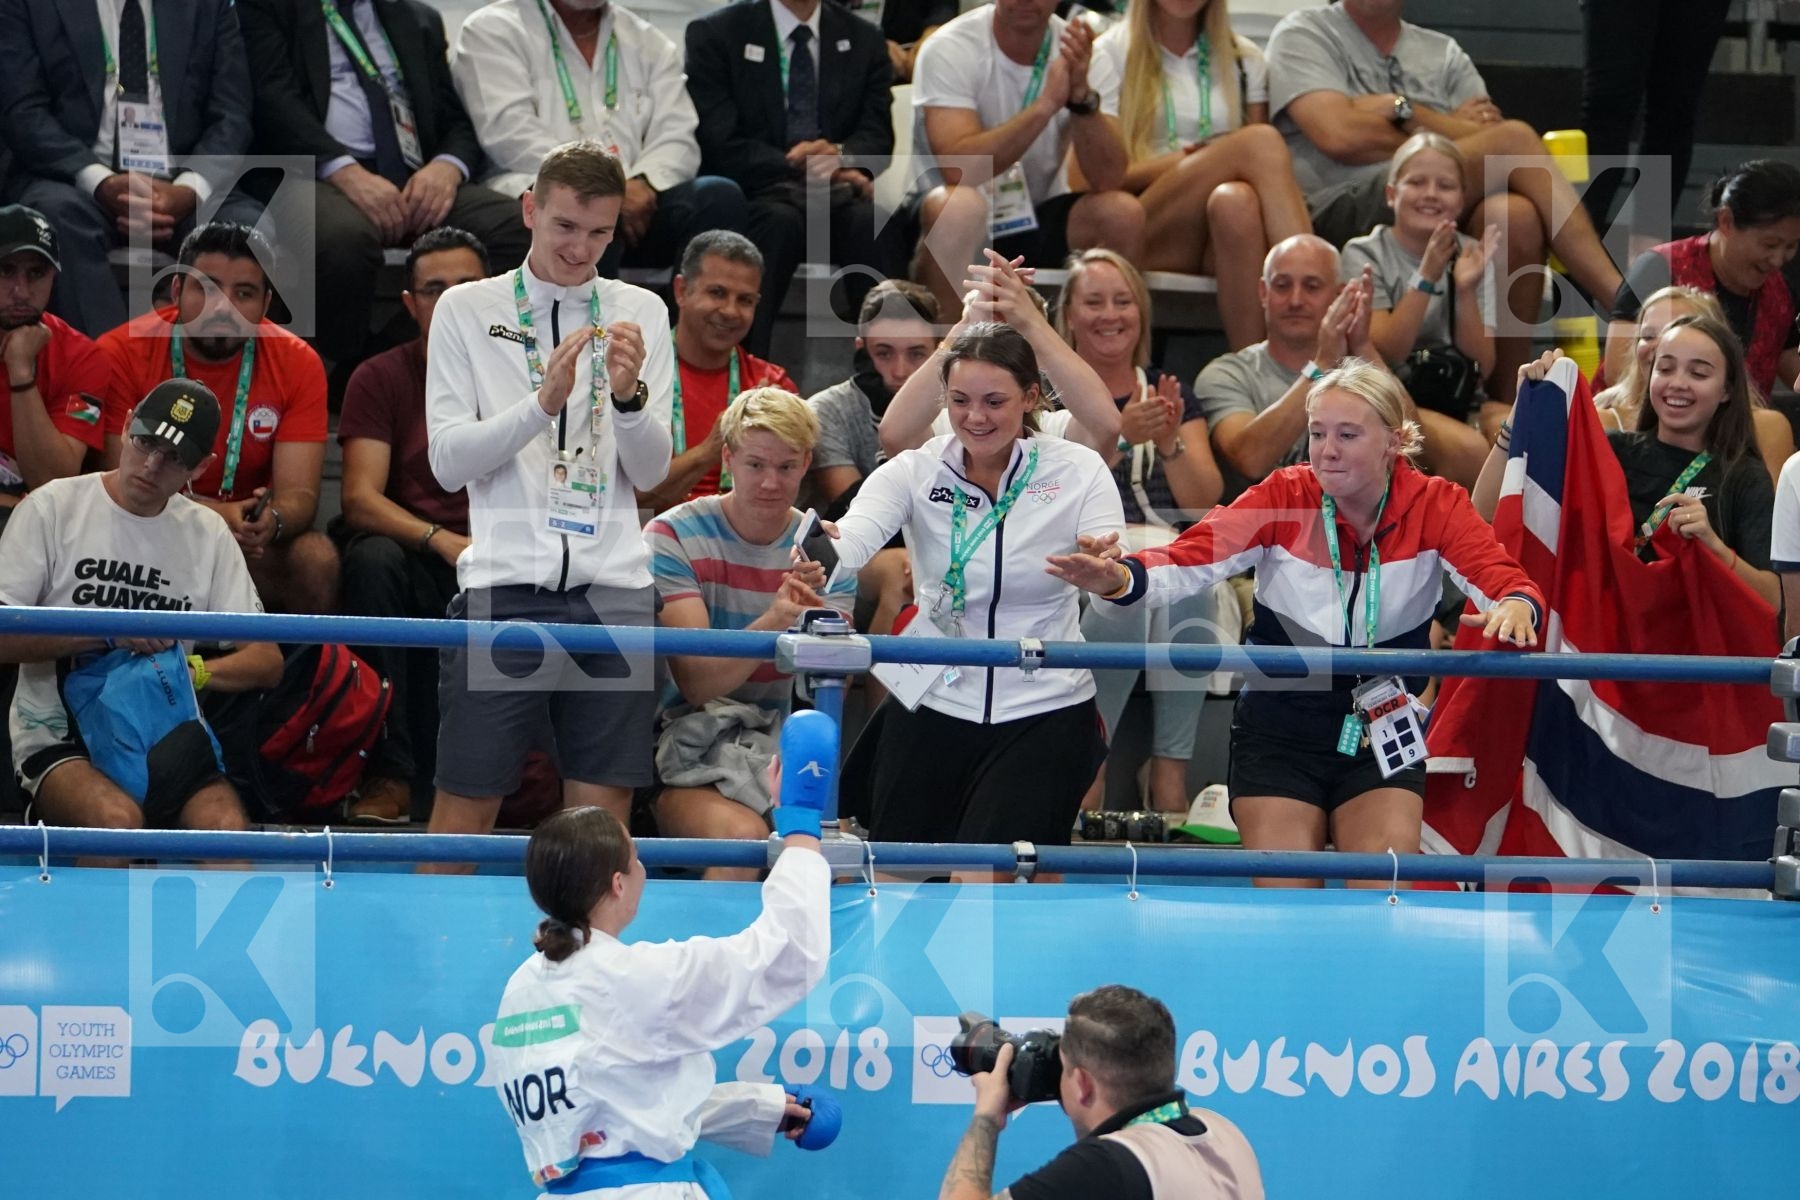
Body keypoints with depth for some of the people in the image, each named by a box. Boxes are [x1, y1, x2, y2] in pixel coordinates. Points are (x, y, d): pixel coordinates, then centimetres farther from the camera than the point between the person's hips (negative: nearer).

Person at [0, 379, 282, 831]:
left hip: (166, 742, 3)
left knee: (229, 828, -29)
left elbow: (266, 662, 9)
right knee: (118, 820, -34)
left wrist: (194, 671, -12)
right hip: (59, 739, -2)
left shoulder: (209, 534, 12)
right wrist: (107, 632, -18)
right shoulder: (52, 508, 1)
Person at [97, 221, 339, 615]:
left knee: (317, 559, -29)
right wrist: (213, 516, -32)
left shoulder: (298, 365, -4)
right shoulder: (121, 354, -10)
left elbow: (298, 493, -11)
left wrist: (272, 520, -37)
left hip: (251, 540, 2)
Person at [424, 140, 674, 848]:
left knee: (602, 810, 2)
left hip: (613, 591, 2)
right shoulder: (466, 310, 6)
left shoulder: (640, 313, 11)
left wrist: (628, 396, -14)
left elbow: (651, 472, 5)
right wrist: (544, 403, -16)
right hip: (502, 586, -2)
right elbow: (448, 462, -3)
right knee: (465, 806, -2)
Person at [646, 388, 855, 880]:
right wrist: (772, 623, -31)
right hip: (693, 754, -3)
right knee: (740, 835, -33)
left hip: (787, 748, 3)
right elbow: (697, 683, -14)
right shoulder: (673, 537, -3)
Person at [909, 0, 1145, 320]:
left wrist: (1082, 96, -31)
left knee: (1123, 214, -23)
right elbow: (958, 169, -31)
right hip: (944, 222, -4)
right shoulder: (949, 49, -16)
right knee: (959, 207, -36)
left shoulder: (1077, 52, -6)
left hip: (1037, 217, 4)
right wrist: (1047, 103, -36)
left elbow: (1109, 180, -16)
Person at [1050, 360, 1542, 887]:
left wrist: (1515, 604, -48)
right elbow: (1191, 559, -22)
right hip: (1278, 729, 0)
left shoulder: (1435, 505, -8)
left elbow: (1500, 576, -22)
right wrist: (1121, 578, -44)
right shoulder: (1283, 498, -10)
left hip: (1379, 737, 0)